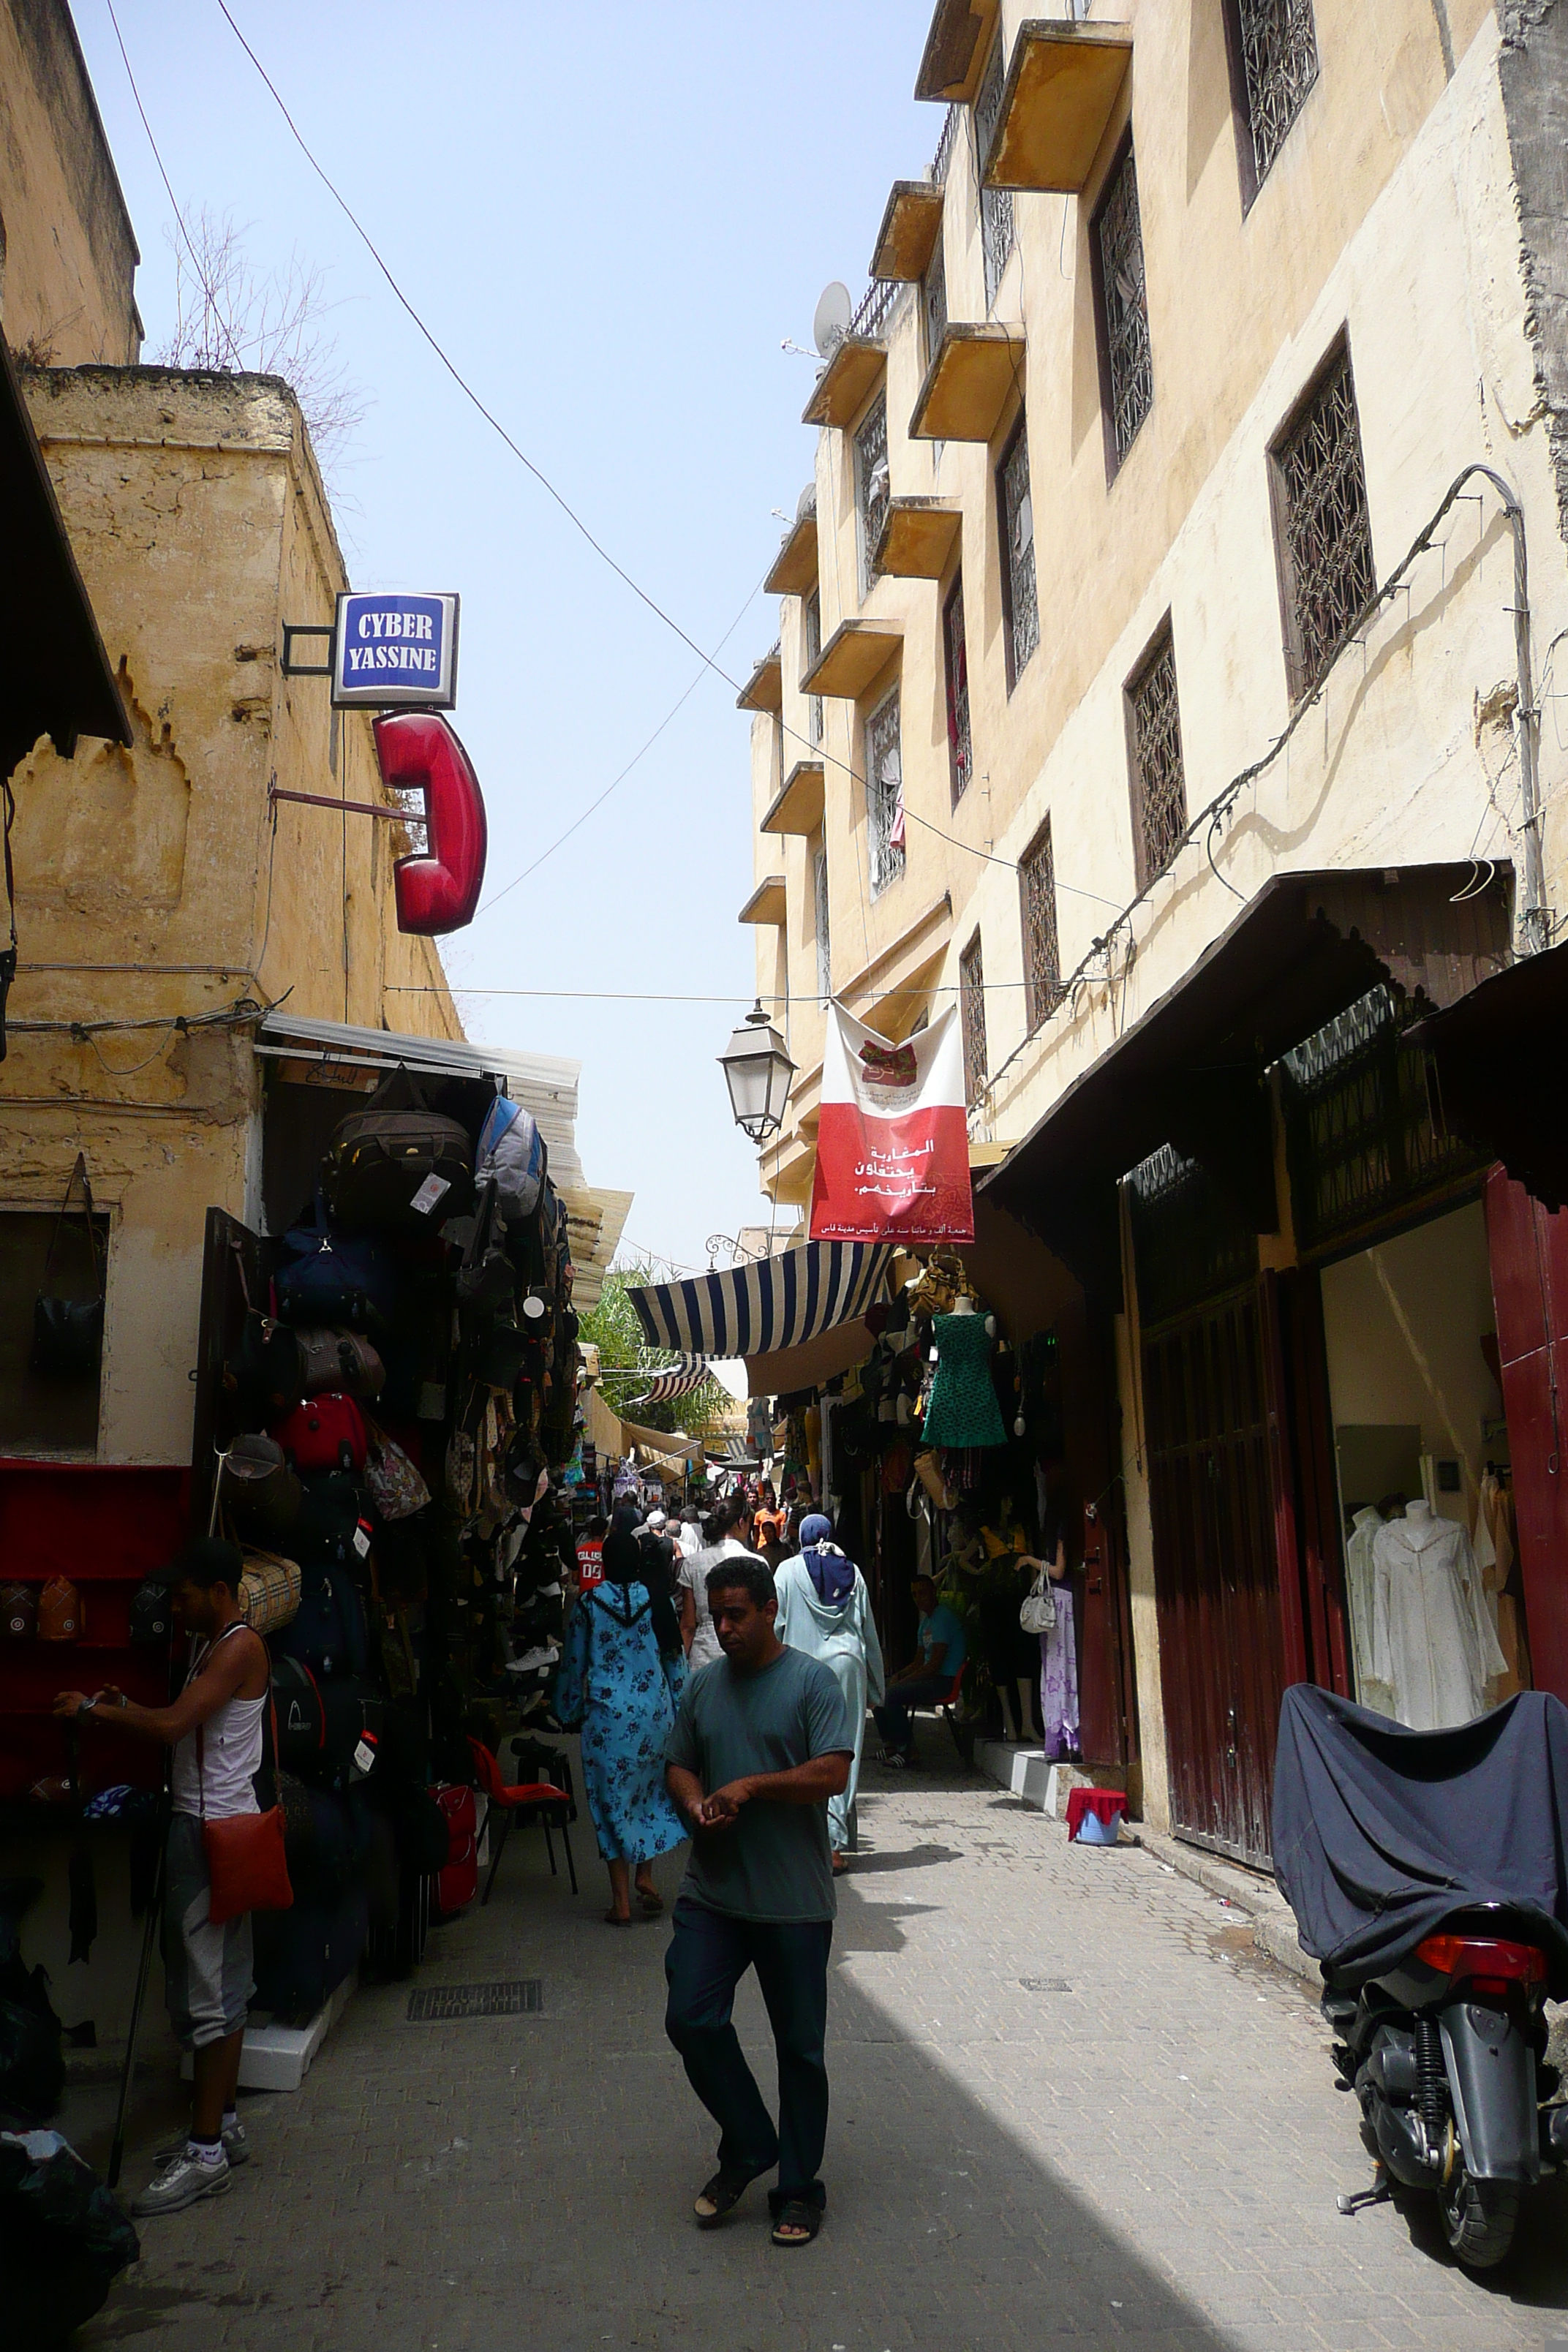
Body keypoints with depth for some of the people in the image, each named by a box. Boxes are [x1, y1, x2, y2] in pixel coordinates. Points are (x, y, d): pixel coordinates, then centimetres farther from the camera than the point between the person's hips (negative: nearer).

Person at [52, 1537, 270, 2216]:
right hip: (202, 1824, 10)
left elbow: (172, 1726, -24)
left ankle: (207, 2152, 0)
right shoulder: (211, 1646, 16)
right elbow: (185, 1728, 17)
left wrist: (93, 1709, -12)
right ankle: (222, 2126, 24)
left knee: (206, 1988, -6)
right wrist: (125, 1706, 4)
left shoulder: (240, 1647, -16)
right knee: (219, 1985, 15)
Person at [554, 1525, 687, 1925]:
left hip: (606, 1712, -1)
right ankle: (645, 1874, 11)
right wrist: (680, 1710, 15)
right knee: (650, 1791, 20)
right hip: (654, 1711, 2)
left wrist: (569, 1714, 15)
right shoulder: (657, 1602, -1)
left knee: (612, 1799, 5)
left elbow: (573, 1665, 3)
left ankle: (621, 1901, 6)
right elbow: (674, 1661, 4)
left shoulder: (589, 1604, -3)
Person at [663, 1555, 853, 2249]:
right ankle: (748, 2148, 20)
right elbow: (679, 1766, 15)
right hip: (711, 1890, 4)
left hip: (794, 1900, -4)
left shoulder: (810, 1682, -8)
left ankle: (799, 2187, 25)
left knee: (799, 2045, 7)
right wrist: (696, 1805, -7)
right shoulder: (702, 1686, 7)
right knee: (691, 2019, -4)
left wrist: (752, 1786, -19)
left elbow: (833, 1773, -15)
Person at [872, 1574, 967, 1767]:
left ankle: (907, 1750, -16)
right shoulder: (925, 1622, 18)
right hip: (929, 1678, 10)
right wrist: (898, 1675, 3)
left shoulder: (943, 1617, -14)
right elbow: (919, 1661, 22)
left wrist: (904, 1681, -16)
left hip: (945, 1681, -10)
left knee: (893, 1693, -26)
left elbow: (935, 1664, -19)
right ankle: (892, 1745, 6)